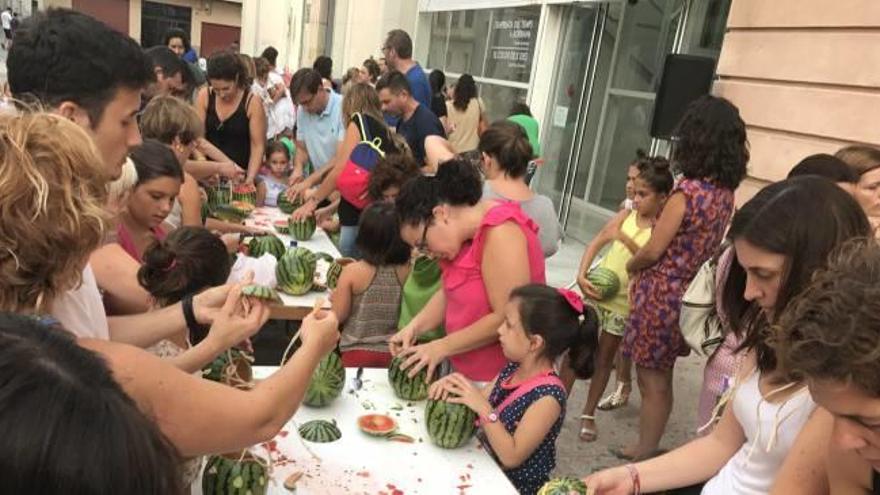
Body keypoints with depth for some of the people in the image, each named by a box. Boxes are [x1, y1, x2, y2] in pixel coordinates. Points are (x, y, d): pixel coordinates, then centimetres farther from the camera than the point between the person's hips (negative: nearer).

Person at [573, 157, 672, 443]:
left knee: (605, 357, 11)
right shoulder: (625, 215, 0)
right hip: (595, 290, 3)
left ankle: (588, 414, 26)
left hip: (623, 301, -2)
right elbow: (596, 243, -3)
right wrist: (582, 276, -15)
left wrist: (626, 239, -31)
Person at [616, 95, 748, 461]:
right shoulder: (726, 192, 4)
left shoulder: (688, 191, -20)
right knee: (661, 379, 20)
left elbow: (652, 252, -16)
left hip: (661, 295, -8)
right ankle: (647, 449, 35)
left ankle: (645, 456, 20)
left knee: (652, 382, 5)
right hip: (690, 296, 8)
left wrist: (630, 266, 3)